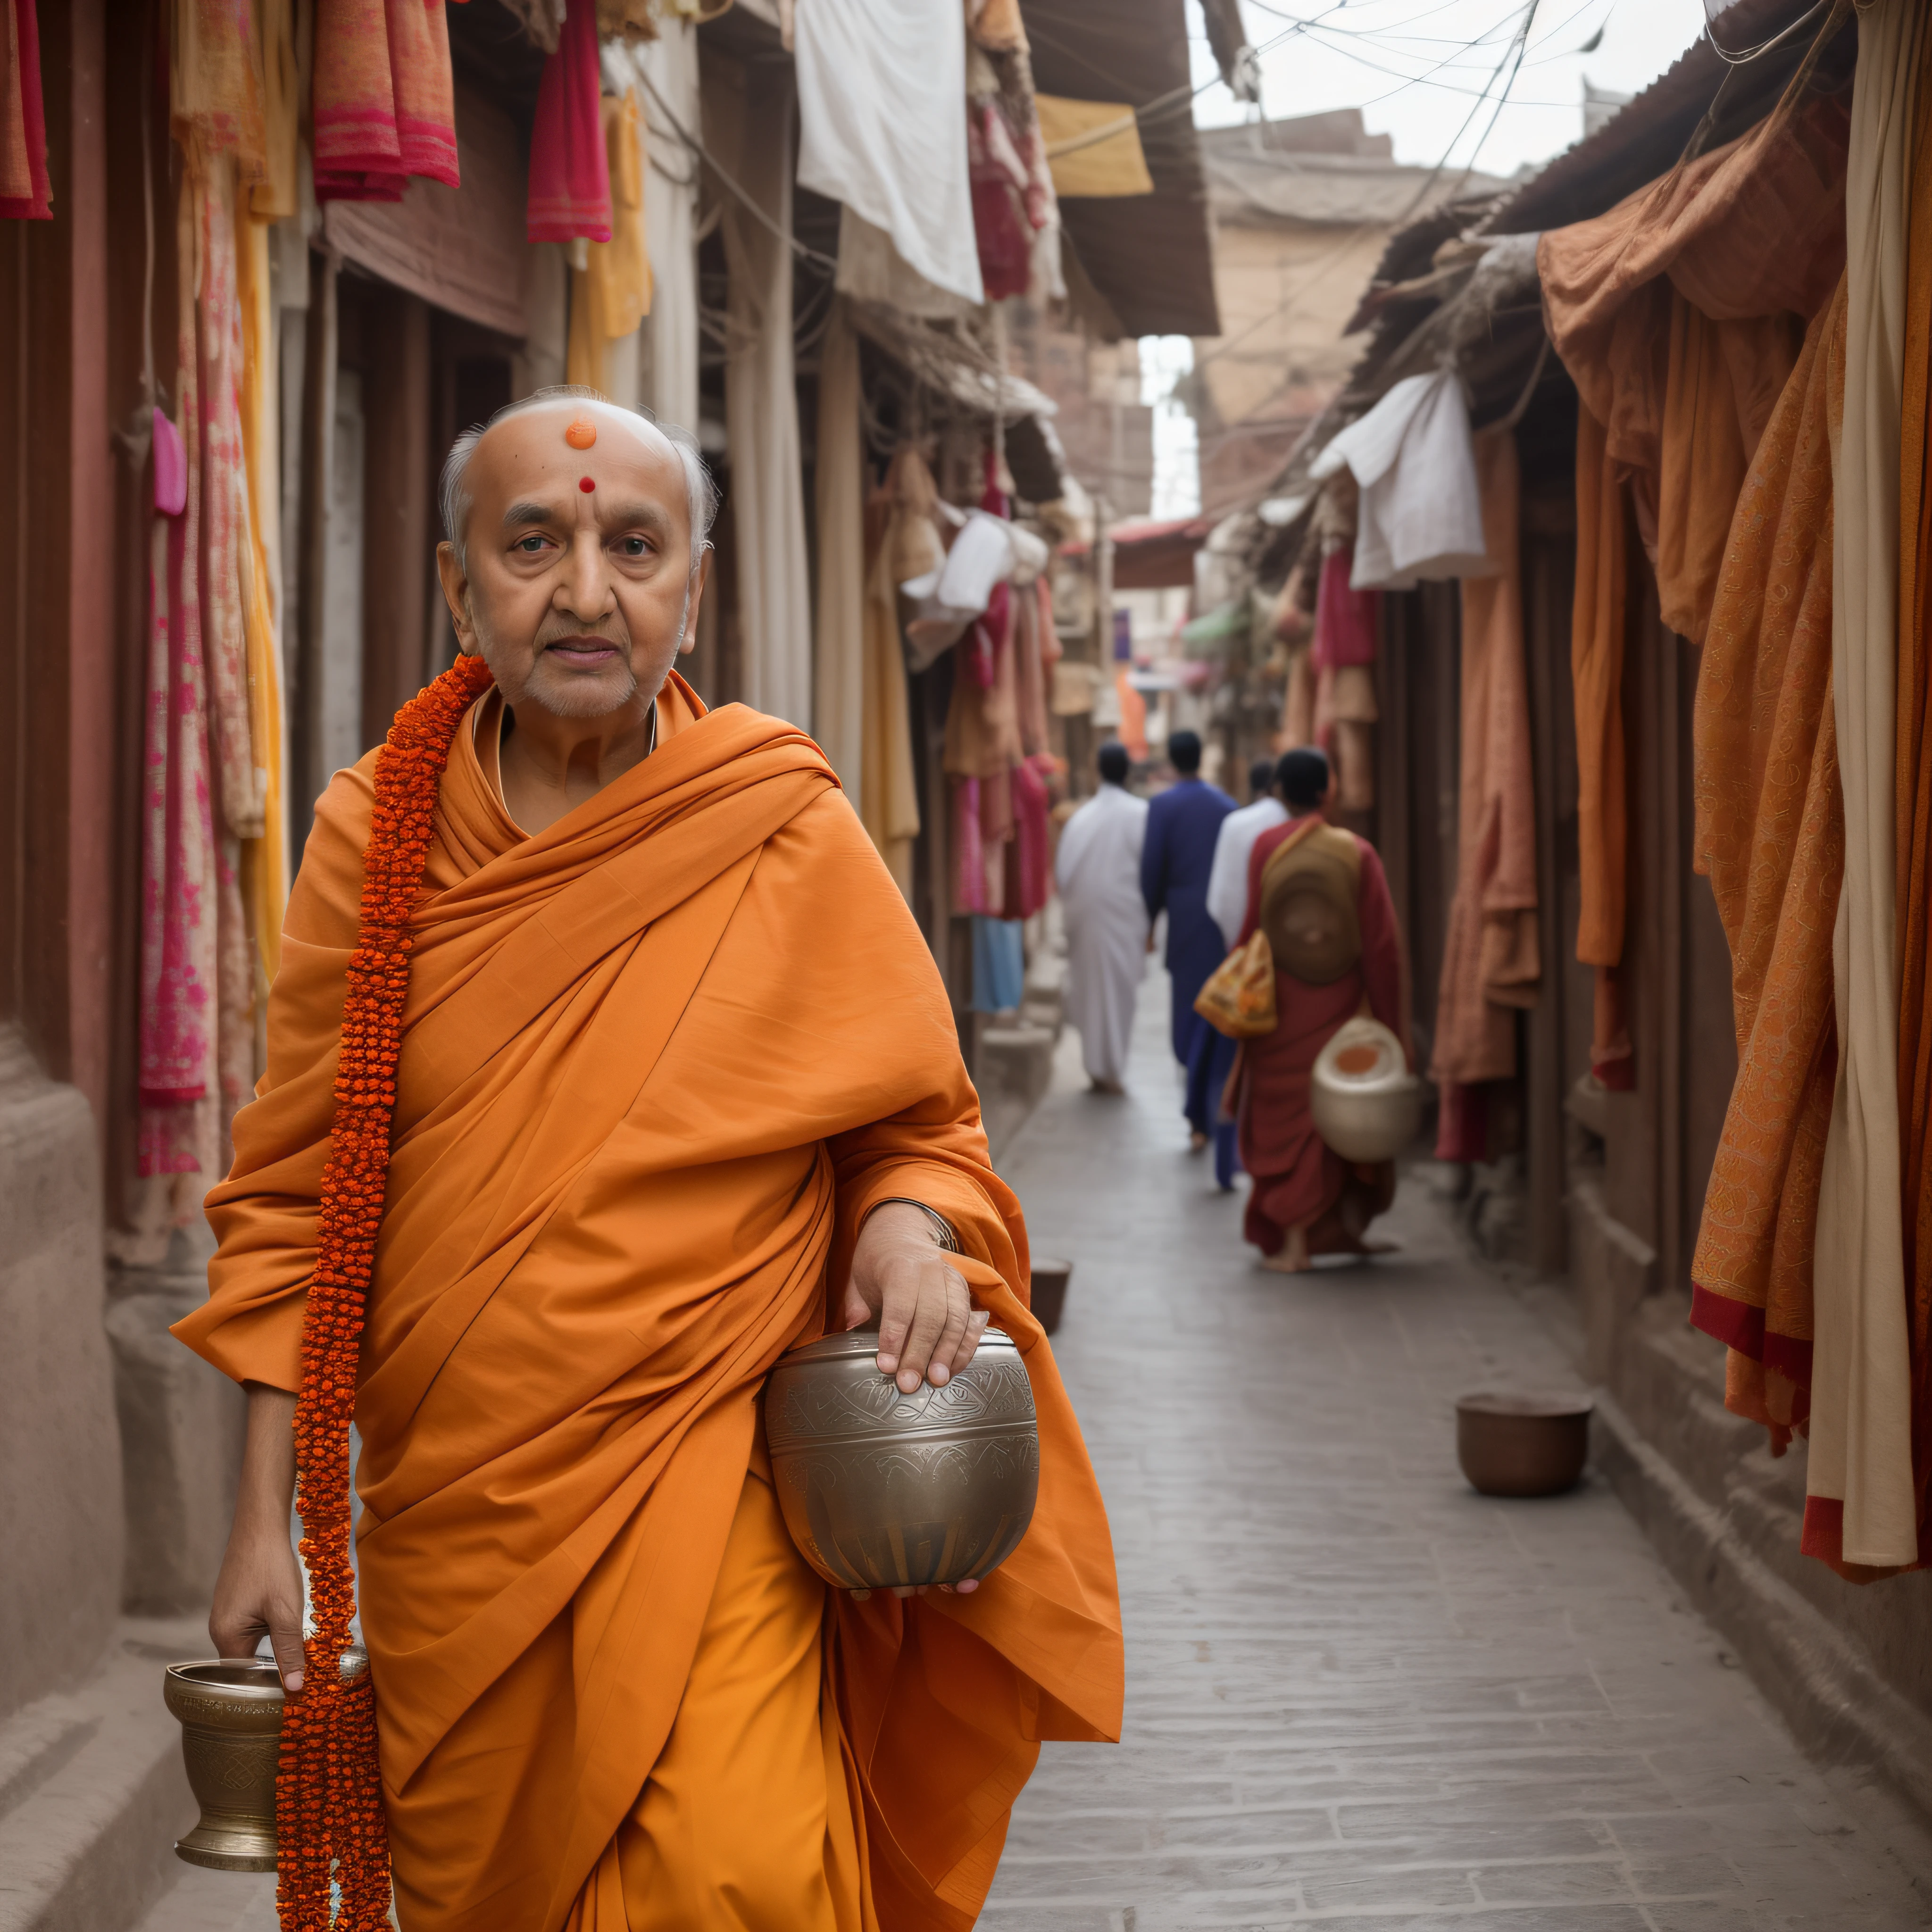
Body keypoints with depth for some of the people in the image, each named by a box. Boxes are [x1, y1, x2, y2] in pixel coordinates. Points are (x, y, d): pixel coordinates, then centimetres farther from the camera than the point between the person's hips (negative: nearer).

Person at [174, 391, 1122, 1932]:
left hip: (705, 1481, -2)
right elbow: (292, 1200, 5)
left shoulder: (793, 837, -3)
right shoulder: (372, 836, 1)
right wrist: (266, 1518, 2)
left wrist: (912, 1226, -15)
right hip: (444, 1507, 3)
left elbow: (917, 1122, 8)